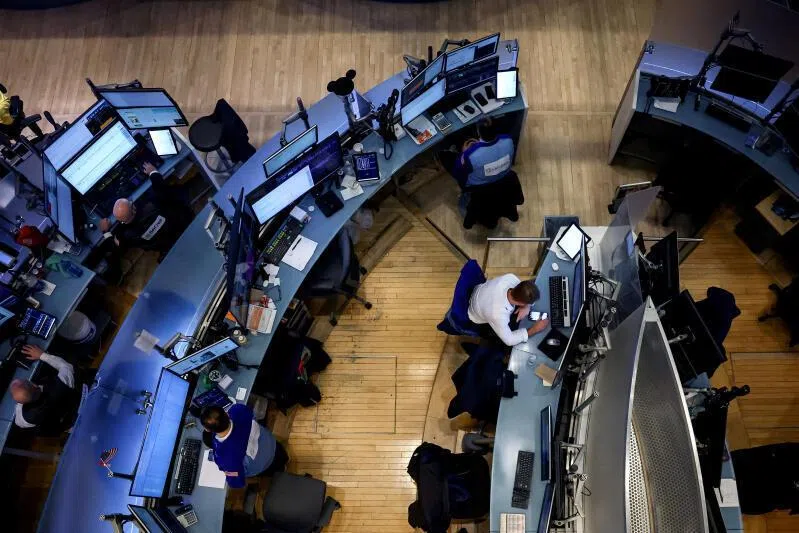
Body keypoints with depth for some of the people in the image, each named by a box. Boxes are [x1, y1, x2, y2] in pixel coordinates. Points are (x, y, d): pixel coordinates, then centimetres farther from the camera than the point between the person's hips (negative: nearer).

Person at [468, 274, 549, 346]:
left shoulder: (510, 277, -34)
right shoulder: (497, 315, -46)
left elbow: (524, 290, -11)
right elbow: (509, 340, -29)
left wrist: (526, 307, -27)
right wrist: (534, 329, -30)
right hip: (479, 320, -6)